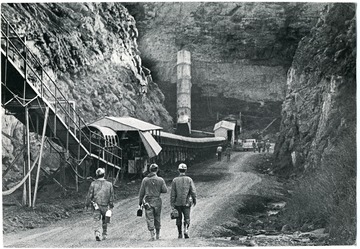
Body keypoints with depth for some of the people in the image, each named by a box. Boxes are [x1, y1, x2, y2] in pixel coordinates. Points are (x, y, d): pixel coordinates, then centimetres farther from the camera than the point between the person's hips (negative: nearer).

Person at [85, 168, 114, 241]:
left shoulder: (93, 184, -5)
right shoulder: (109, 184, -2)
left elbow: (89, 195, -3)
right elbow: (111, 196, 1)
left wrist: (86, 205, 7)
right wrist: (111, 206, 8)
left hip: (96, 205, -1)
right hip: (105, 206, 1)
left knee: (96, 220, -2)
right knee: (104, 221, 18)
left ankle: (97, 233, -22)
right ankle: (104, 235, 25)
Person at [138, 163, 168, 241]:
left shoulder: (145, 180, -1)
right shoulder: (160, 180, -3)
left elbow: (141, 192, 0)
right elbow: (165, 190, -5)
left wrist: (140, 202, 7)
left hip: (148, 202, -1)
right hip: (157, 201, 1)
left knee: (150, 219, -1)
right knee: (157, 218, 15)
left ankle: (152, 236, -9)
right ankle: (158, 235, 24)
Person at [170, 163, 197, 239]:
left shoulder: (175, 180, -4)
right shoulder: (189, 179, -3)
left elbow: (172, 193, -5)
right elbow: (193, 191, -5)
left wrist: (172, 204, -2)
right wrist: (194, 200, 10)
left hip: (177, 202, 0)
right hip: (187, 203, 0)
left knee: (179, 219, 12)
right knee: (187, 218, 8)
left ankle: (180, 234, 16)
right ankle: (186, 230, -16)